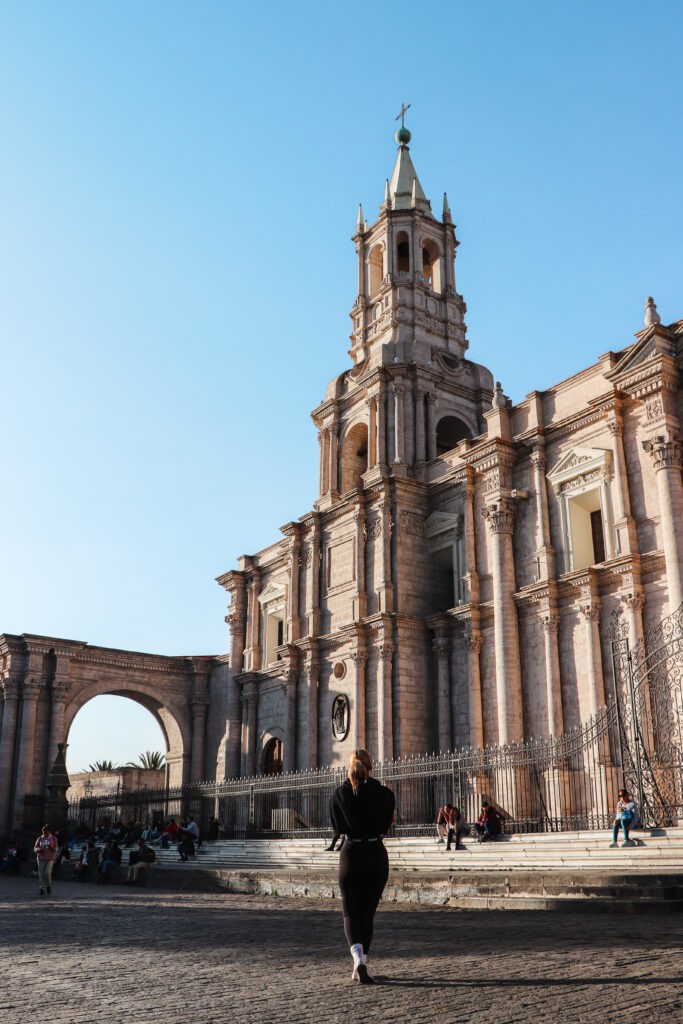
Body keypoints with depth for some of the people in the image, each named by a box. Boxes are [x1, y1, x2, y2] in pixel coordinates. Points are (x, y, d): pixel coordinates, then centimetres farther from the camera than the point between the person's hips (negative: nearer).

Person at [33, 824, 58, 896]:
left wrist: (51, 848, -19)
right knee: (41, 874, -3)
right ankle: (42, 889, 8)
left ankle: (49, 886, 8)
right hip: (41, 858, 2)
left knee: (47, 872, -15)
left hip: (50, 858, -2)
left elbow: (56, 849, 3)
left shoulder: (53, 838, 5)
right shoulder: (40, 839, 9)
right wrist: (39, 849, -15)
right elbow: (35, 849, 8)